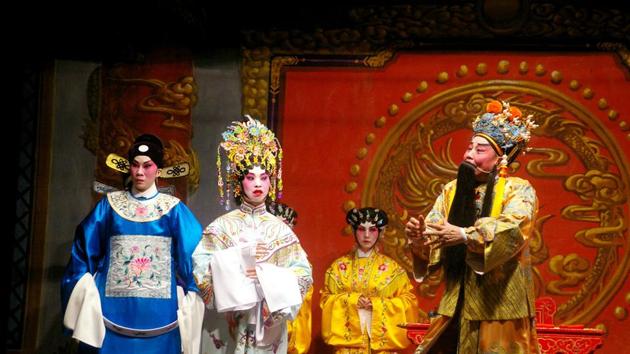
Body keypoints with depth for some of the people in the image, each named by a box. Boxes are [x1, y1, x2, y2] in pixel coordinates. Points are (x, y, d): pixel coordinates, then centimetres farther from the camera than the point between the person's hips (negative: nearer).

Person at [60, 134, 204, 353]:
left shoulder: (174, 209, 4)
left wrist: (190, 303, -5)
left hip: (159, 313, -1)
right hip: (113, 311, 1)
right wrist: (85, 299, 0)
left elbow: (194, 255, 2)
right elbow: (84, 250, 8)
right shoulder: (109, 205, 8)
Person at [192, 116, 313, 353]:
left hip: (268, 326, 2)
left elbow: (304, 274, -1)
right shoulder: (222, 226, 1)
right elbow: (200, 267, -9)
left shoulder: (281, 229, 6)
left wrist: (267, 275, -15)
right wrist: (240, 257, -15)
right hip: (227, 324, -1)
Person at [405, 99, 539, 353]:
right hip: (457, 305, 5)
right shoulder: (452, 191, 11)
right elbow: (434, 233, 2)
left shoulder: (518, 190, -5)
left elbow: (512, 227, -24)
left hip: (500, 306, -4)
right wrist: (419, 238, -22)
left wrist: (464, 236, -36)